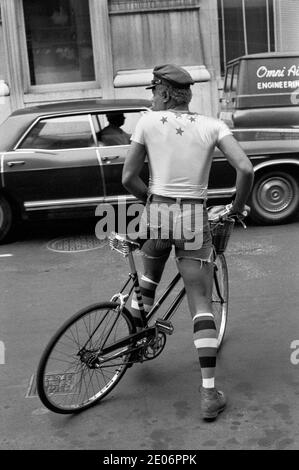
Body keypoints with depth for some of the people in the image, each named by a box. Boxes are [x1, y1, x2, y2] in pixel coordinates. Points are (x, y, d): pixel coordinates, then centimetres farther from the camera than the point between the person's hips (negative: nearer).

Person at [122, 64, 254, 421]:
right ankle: (209, 393, 3)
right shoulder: (211, 125, 2)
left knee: (150, 275, 33)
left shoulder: (148, 122, 1)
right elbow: (246, 169, -9)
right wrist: (237, 207, 8)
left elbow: (128, 179, 1)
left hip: (157, 213, 1)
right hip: (195, 218, 0)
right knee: (201, 305, 5)